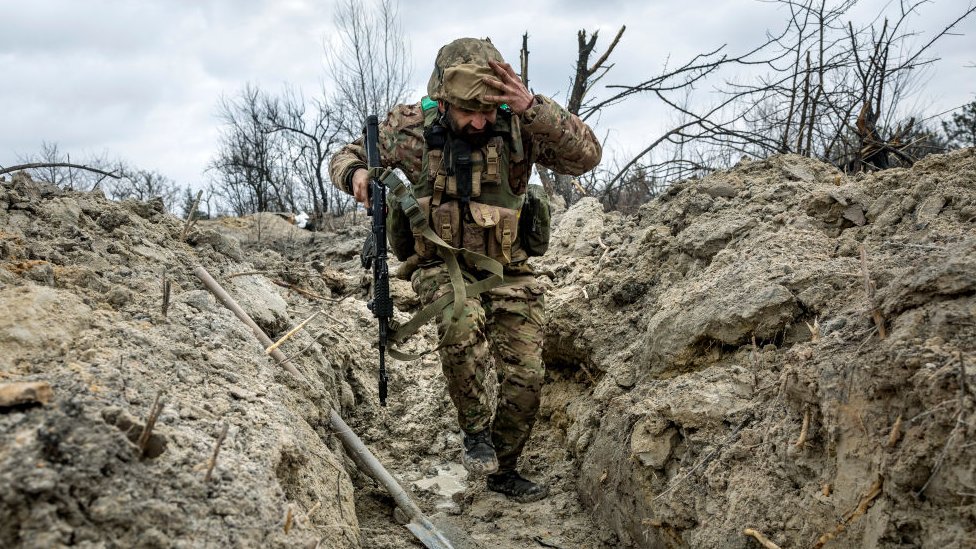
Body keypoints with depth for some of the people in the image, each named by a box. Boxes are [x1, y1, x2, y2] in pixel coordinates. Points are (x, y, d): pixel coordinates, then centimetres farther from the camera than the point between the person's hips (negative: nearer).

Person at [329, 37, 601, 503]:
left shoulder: (518, 124, -12)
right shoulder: (411, 127, -10)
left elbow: (586, 156, -25)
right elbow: (345, 157, 5)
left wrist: (533, 107, -37)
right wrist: (354, 174, -20)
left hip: (508, 271, 2)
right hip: (442, 266, -1)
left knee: (525, 379, -2)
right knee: (462, 323, -34)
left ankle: (502, 470, 25)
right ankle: (476, 430, -9)